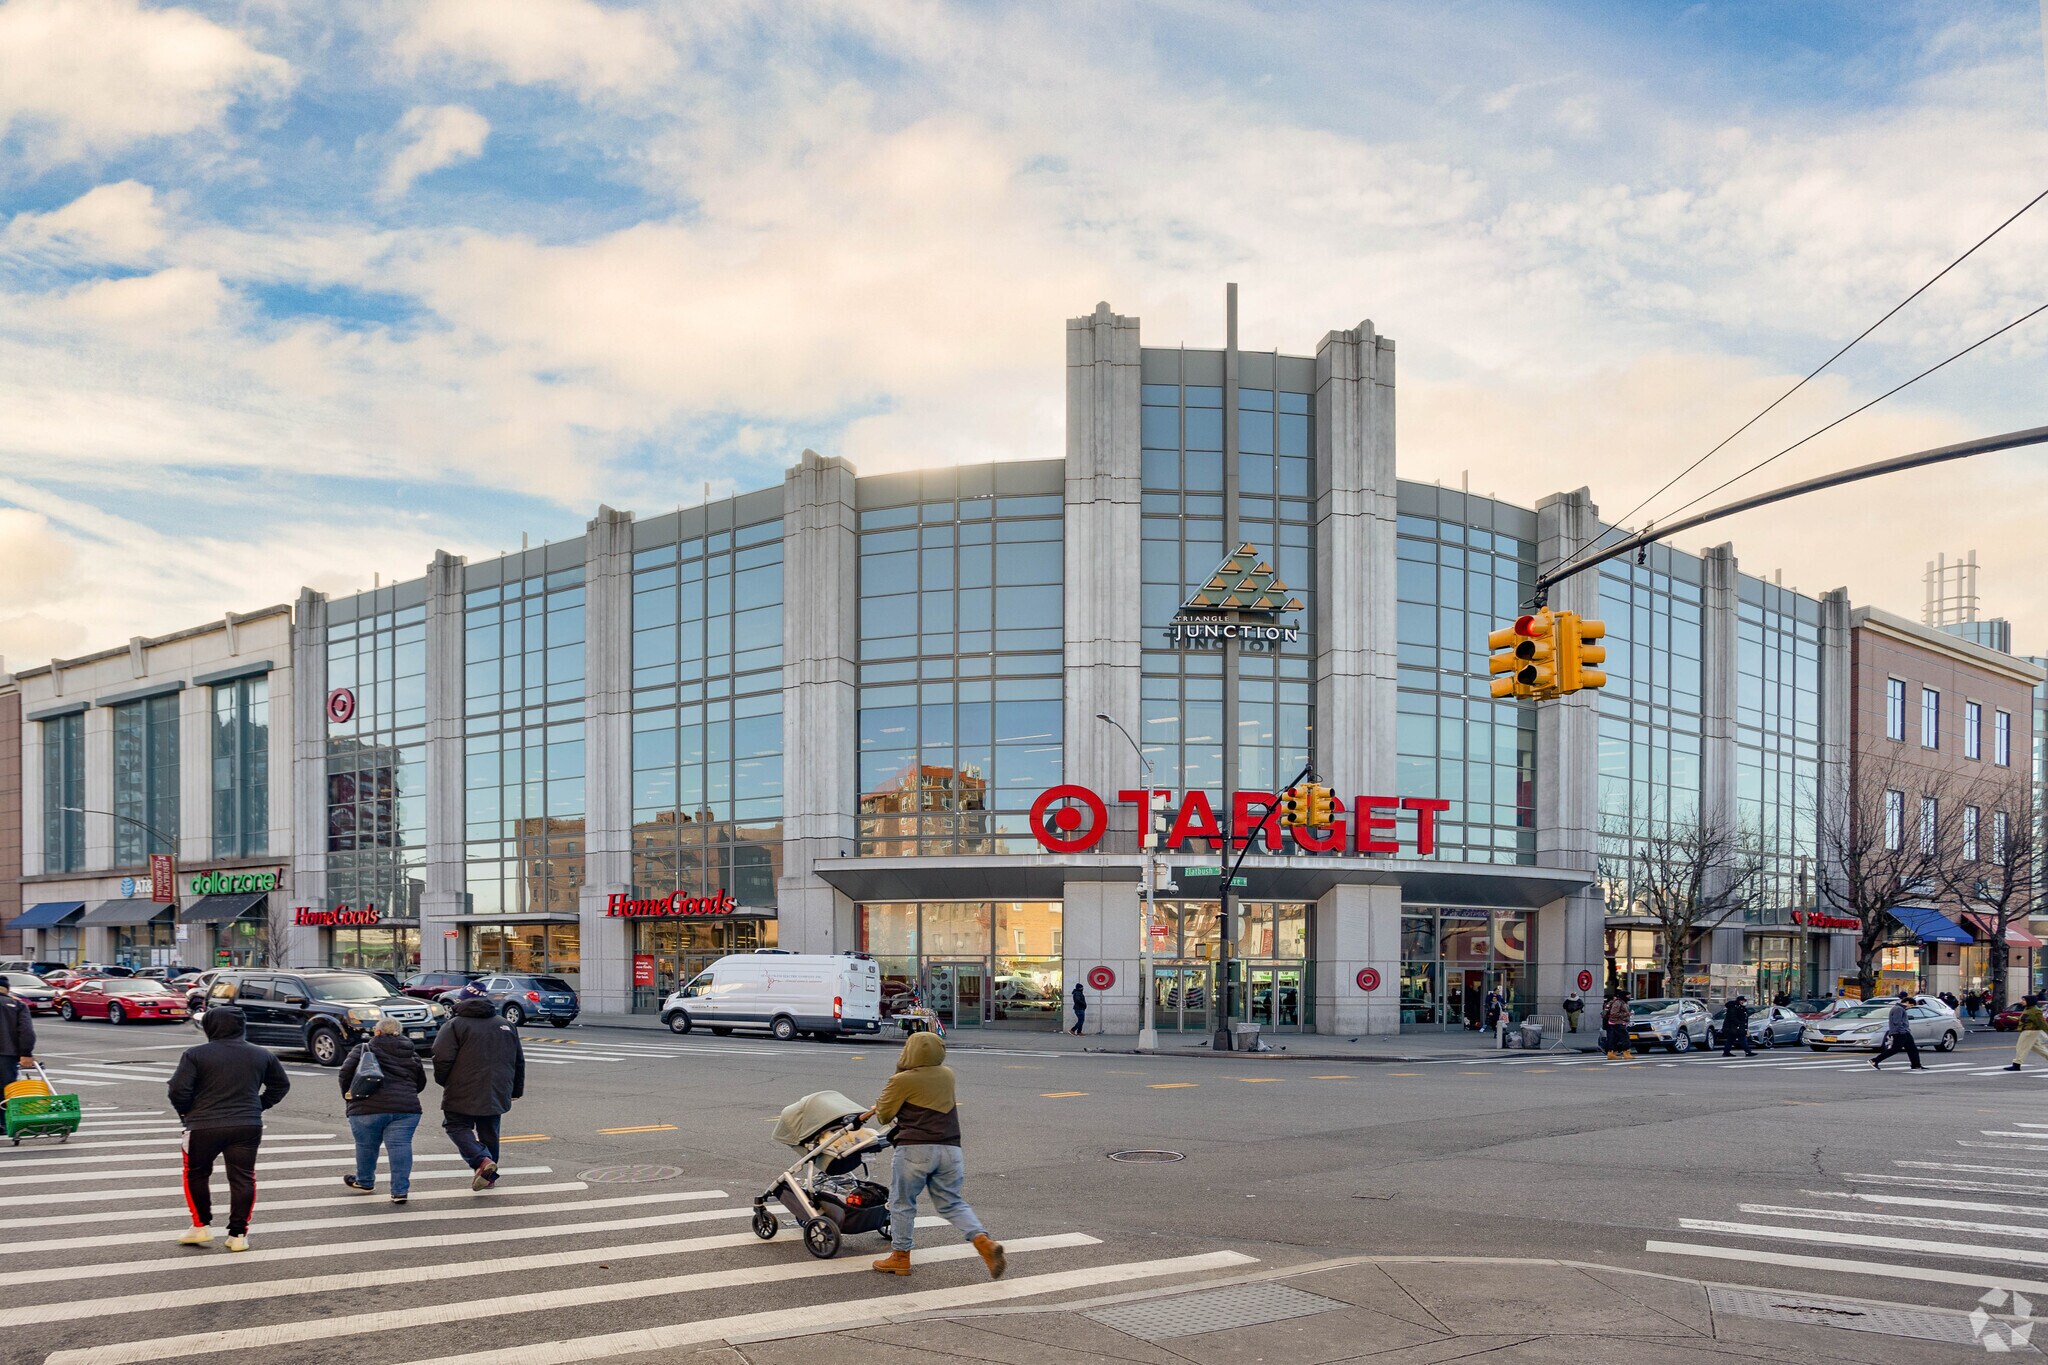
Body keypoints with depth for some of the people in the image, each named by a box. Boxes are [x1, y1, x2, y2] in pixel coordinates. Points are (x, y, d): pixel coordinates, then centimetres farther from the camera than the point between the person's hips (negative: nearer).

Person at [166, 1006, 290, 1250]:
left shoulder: (196, 1055, -8)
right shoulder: (262, 1055, 6)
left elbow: (178, 1090, -11)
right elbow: (281, 1084, 16)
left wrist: (185, 1113, 6)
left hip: (203, 1127, -2)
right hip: (248, 1127, 2)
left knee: (196, 1174, 19)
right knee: (243, 1178, 8)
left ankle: (201, 1226, 20)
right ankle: (238, 1234, 8)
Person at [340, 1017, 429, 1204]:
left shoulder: (363, 1049, 8)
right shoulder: (412, 1055, 17)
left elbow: (346, 1071, -4)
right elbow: (421, 1083, 19)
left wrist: (347, 1094, 10)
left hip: (368, 1107, -2)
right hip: (406, 1107, 2)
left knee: (366, 1145, 17)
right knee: (400, 1146, -1)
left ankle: (365, 1182, 36)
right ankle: (400, 1191, -7)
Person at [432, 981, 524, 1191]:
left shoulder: (454, 1025, -5)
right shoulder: (506, 1026, 13)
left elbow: (442, 1058, -14)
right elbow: (519, 1062, 17)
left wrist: (442, 1080, 6)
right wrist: (516, 1090, 26)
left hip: (463, 1095, -5)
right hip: (496, 1095, 5)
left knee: (457, 1127, 4)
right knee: (489, 1133, 17)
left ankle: (482, 1160, -17)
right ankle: (489, 1176, 23)